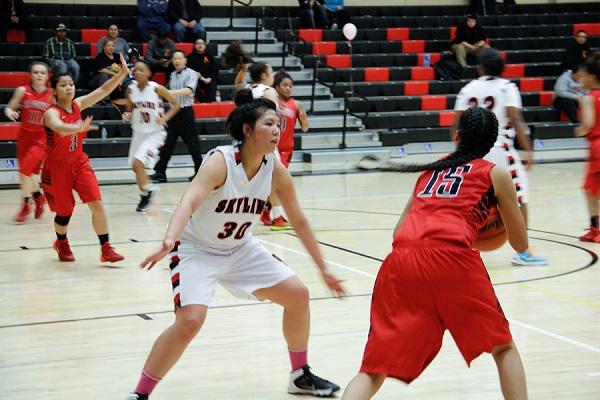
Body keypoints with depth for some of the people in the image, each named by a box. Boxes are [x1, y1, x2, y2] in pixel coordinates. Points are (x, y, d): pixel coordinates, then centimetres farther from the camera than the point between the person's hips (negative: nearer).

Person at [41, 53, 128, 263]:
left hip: (79, 162, 5)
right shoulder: (51, 113, -21)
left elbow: (103, 90, -8)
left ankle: (106, 249, -3)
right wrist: (79, 128, -64)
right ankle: (62, 243, 38)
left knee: (96, 203, -9)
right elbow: (59, 127, -44)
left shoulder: (78, 105, -3)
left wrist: (122, 73, -21)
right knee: (64, 212, 6)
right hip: (57, 166, -5)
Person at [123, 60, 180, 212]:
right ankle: (146, 193, 32)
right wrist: (127, 115, -13)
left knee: (138, 162, -20)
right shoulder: (131, 89, -2)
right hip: (138, 132, 5)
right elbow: (129, 110, 10)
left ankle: (146, 191, 3)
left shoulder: (157, 89, -14)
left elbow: (176, 104, -5)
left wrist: (165, 118, -19)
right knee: (136, 167, 11)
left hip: (155, 133, -5)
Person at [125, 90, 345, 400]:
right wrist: (169, 240, -63)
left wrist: (323, 269, 5)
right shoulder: (220, 161, -27)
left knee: (298, 295, 2)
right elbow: (190, 201, -44)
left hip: (240, 249, 7)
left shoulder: (276, 171, -10)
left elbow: (298, 221, 2)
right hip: (196, 251, -6)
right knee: (190, 321, -25)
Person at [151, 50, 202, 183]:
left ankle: (200, 171, 9)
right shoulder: (172, 75, 13)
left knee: (192, 142, -1)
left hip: (186, 112, -6)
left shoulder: (191, 74, -7)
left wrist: (171, 92, -30)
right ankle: (160, 172, 7)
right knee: (167, 143, 5)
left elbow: (188, 91, -22)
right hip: (173, 111, 6)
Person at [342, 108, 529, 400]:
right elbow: (520, 244, 25)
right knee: (503, 348, 20)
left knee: (374, 371, 6)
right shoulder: (496, 174, 20)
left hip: (401, 259, 3)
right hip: (451, 258, -3)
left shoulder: (431, 170, 31)